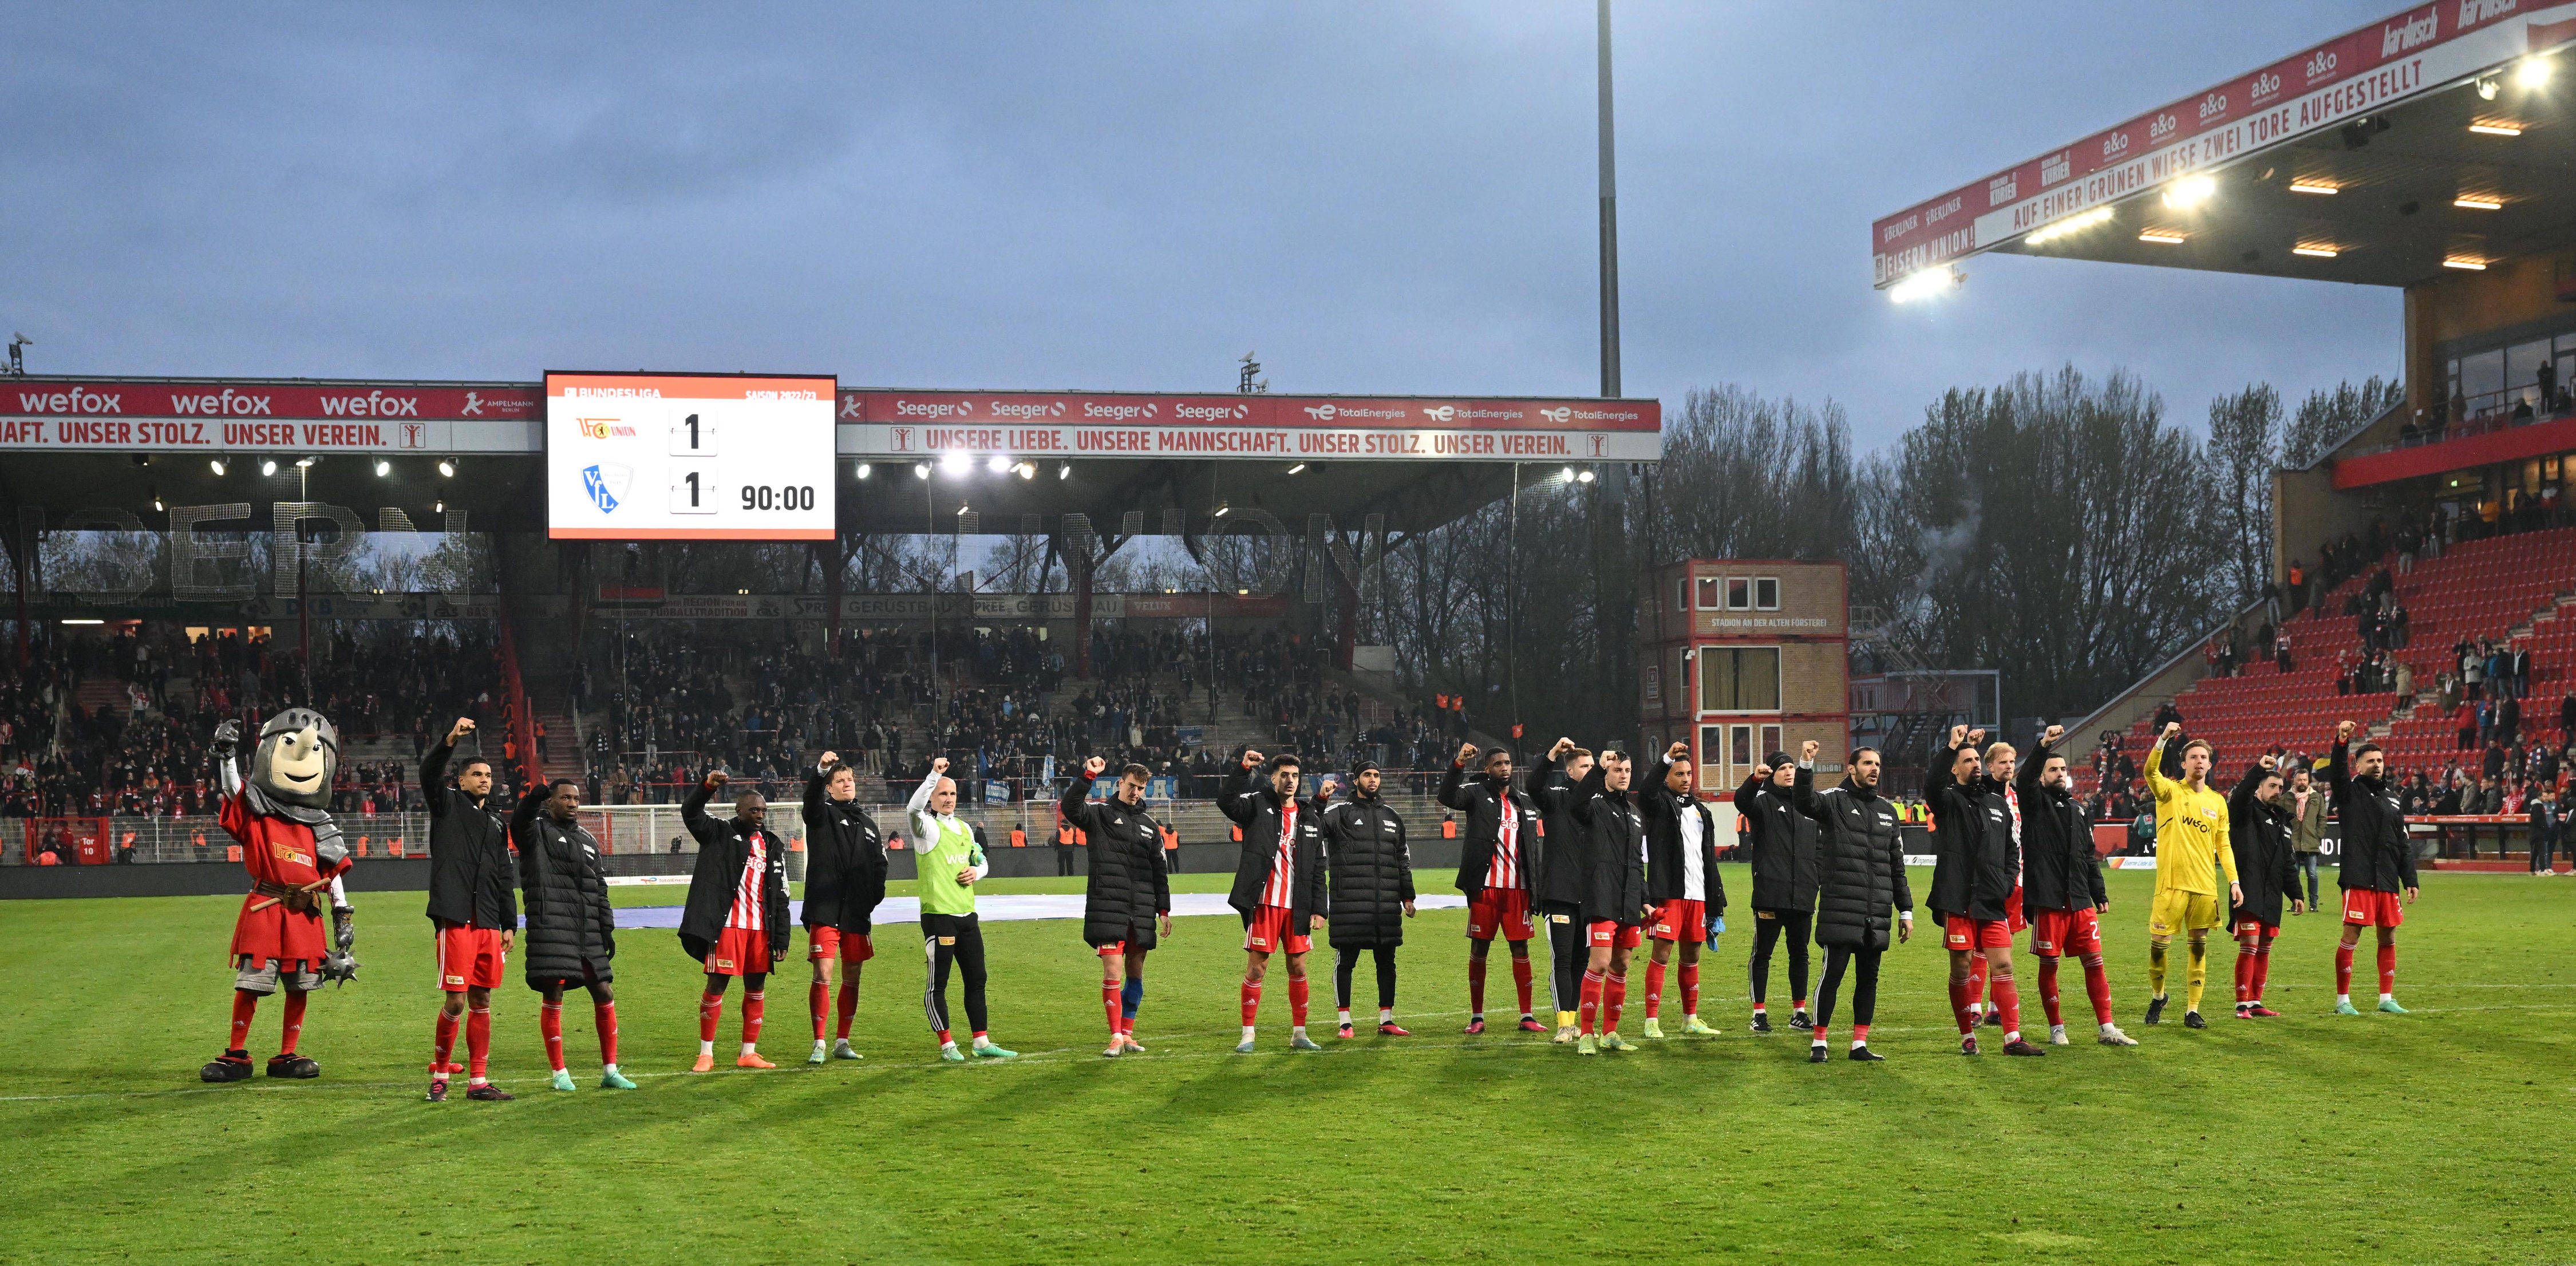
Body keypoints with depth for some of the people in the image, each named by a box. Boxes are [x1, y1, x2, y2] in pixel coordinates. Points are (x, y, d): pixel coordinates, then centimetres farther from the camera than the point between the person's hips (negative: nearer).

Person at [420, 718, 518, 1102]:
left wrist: (510, 925, 16)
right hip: (454, 918, -6)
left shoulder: (495, 824, 22)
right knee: (455, 1001, -8)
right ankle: (439, 1076, 7)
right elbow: (429, 773, -14)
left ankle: (478, 1081, 11)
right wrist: (451, 741, -30)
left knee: (481, 1001, 7)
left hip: (488, 922, 6)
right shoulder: (447, 804, 7)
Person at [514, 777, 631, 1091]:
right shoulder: (538, 831, 3)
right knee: (552, 995, -7)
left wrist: (607, 929, 14)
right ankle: (559, 1073, 4)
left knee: (604, 994, 5)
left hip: (587, 932, 6)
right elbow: (519, 825, -23)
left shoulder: (588, 841, 21)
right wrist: (532, 799, -45)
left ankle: (610, 1071, 13)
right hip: (550, 926, -6)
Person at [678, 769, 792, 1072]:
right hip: (728, 924, -5)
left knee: (757, 987, 7)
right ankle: (706, 1053, 5)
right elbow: (690, 813, -12)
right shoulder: (720, 835, 4)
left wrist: (781, 938, 9)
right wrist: (708, 785, -30)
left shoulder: (773, 847, 15)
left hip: (761, 927, 5)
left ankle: (748, 1053, 16)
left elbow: (781, 897, 14)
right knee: (716, 984, -3)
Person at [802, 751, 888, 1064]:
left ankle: (842, 1042, 19)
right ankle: (819, 1045, -6)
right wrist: (821, 769, -38)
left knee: (852, 978, 9)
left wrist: (874, 896, 5)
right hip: (825, 911, -5)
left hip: (857, 913, 5)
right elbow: (811, 797, -18)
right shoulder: (823, 815, 4)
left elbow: (879, 864, 21)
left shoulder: (867, 824, 18)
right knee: (823, 976, -10)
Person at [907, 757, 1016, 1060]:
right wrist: (934, 775, -36)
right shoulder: (928, 826, -5)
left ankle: (982, 1043, 17)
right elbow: (913, 808, -29)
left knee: (976, 980, 10)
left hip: (967, 914, 7)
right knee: (937, 984, -2)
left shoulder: (964, 828, 16)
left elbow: (982, 862, 27)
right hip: (938, 915, -7)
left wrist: (976, 872, 3)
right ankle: (947, 1045, 5)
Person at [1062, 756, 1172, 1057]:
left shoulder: (1150, 827, 17)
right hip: (1107, 909, -5)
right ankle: (1116, 1038, -6)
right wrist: (1087, 776, -27)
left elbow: (1159, 872, 19)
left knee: (1135, 974, 9)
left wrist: (1164, 910, 14)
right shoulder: (1100, 815, 3)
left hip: (1141, 913, 5)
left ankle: (1127, 1033, 18)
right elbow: (1070, 808, -18)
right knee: (1113, 973, -11)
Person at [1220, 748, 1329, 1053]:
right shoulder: (1258, 805, 2)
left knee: (1299, 968, 8)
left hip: (1297, 907, 4)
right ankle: (1248, 1035, 6)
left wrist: (1318, 908, 6)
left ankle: (1299, 1034, 18)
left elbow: (1318, 868, 12)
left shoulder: (1310, 818, 12)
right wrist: (1242, 769, -27)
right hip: (1264, 903, -4)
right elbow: (1227, 802, -19)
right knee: (1256, 968, -2)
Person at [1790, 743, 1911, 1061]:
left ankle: (1860, 1044, 14)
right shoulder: (1835, 800, 2)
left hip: (1877, 914, 6)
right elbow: (1804, 801, -22)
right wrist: (1806, 764, -37)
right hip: (1840, 911, -5)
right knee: (1833, 972, -7)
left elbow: (1897, 866, 21)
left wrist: (1906, 911, 18)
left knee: (1869, 978, 7)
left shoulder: (1887, 810, 18)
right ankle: (1818, 1042, 2)